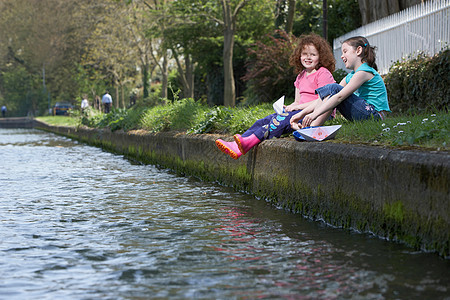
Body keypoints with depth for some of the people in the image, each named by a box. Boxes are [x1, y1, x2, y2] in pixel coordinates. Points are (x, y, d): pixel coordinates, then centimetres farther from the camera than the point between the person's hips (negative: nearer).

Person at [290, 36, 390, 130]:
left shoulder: (364, 72, -13)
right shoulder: (351, 76, 17)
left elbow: (340, 97, -23)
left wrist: (315, 114, -28)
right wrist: (302, 113, 2)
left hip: (375, 115, -9)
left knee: (333, 89, -18)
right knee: (328, 88, 2)